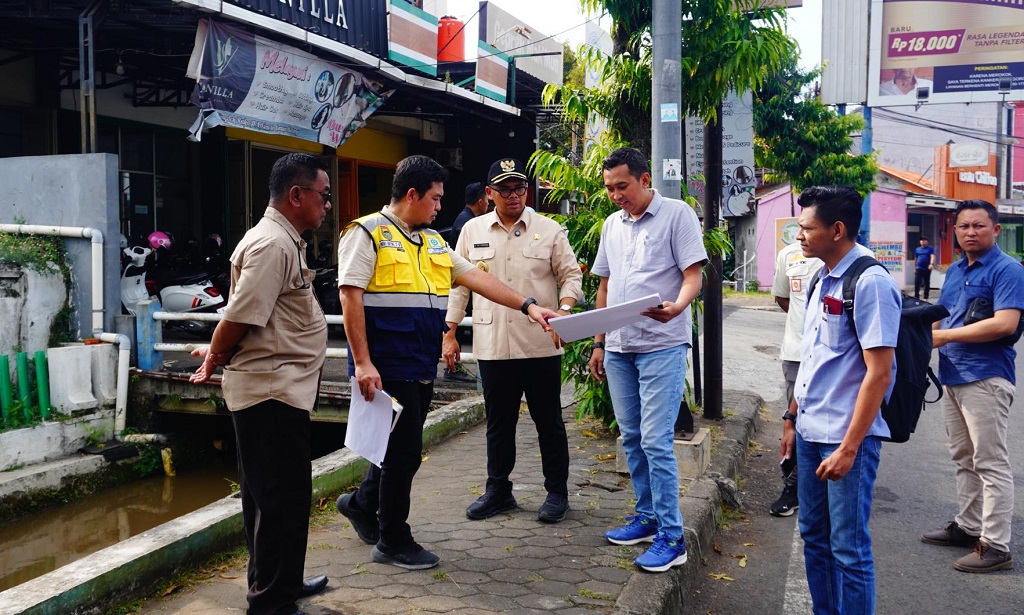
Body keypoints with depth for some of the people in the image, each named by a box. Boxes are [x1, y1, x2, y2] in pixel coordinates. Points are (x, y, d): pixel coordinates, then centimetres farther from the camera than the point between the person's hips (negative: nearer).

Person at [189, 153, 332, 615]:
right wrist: (214, 360, -6)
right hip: (271, 390, -10)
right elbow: (242, 316, -21)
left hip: (280, 390, 10)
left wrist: (218, 353, 10)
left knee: (284, 491, 19)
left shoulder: (283, 241, 16)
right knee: (280, 495, -2)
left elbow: (243, 319, 18)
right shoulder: (272, 244, -18)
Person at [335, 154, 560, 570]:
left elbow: (475, 278, 14)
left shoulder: (432, 241, 17)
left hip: (421, 367, 8)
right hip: (387, 367, -8)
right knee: (403, 451, -1)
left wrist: (527, 305, 6)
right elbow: (350, 297, -13)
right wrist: (362, 362, -19)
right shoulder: (368, 233, -7)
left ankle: (362, 504, 39)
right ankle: (392, 541, 15)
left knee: (402, 446, 16)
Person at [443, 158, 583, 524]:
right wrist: (450, 334, 7)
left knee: (549, 422, 7)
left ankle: (557, 491, 21)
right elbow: (459, 284, 11)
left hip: (541, 345, -2)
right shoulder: (473, 230, 8)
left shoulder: (549, 230, 2)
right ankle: (498, 490, 26)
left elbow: (571, 275, 3)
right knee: (498, 422, 12)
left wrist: (564, 309, -17)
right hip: (492, 346, 2)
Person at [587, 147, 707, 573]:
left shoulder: (677, 214, -5)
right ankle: (647, 517, 27)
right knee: (631, 438, 13)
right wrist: (599, 343, 16)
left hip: (662, 346, -7)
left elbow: (693, 275, -10)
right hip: (619, 348, 7)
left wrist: (676, 307, -31)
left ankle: (671, 537, 0)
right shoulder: (611, 224, 14)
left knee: (655, 441, -9)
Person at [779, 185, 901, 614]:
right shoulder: (823, 280, 10)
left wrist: (849, 447, -19)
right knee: (814, 537, 17)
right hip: (810, 433, 8)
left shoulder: (870, 283, -15)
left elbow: (879, 374, -18)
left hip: (846, 438, -8)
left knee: (848, 547, 2)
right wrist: (792, 418, 18)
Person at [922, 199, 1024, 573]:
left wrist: (945, 335, -17)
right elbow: (941, 316, 20)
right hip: (953, 377, 9)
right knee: (964, 459, 17)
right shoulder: (955, 271, 14)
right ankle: (968, 526, 29)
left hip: (986, 378, -8)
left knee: (990, 463, -4)